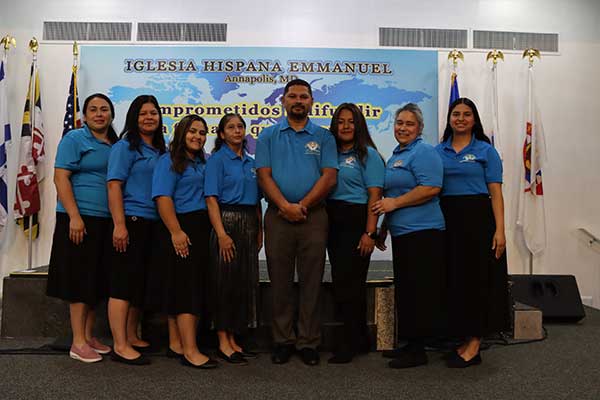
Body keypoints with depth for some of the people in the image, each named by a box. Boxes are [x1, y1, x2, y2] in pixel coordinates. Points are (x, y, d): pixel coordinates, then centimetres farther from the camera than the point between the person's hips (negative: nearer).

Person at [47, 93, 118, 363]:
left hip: (107, 222, 6)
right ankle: (78, 342, 8)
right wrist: (74, 216, -19)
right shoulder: (74, 139, -2)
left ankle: (89, 336, 22)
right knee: (80, 279, -1)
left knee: (98, 280, 10)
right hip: (81, 219, -6)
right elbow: (60, 177, -10)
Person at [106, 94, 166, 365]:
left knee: (141, 282, 13)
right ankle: (120, 346, 1)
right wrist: (119, 225, -20)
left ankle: (131, 337, 25)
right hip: (131, 221, -7)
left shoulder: (160, 150, 16)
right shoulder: (126, 146, -3)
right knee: (125, 281, -5)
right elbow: (114, 185, -11)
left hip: (153, 224, 7)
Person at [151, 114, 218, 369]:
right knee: (186, 287, -9)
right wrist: (176, 231, -22)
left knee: (195, 287, 10)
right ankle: (190, 350, -7)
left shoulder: (202, 163, 20)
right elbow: (163, 198, -14)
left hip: (201, 230, 8)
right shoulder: (169, 161, -3)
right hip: (181, 229, -8)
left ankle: (176, 343, 21)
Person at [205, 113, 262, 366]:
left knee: (246, 282, 8)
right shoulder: (217, 159, -2)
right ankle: (223, 343, 9)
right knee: (225, 281, -2)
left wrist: (260, 231, 10)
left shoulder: (251, 163, 15)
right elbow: (211, 199, -10)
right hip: (227, 220, -6)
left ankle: (233, 340, 20)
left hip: (249, 224, 6)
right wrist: (221, 233, -19)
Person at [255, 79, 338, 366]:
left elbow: (329, 177, -1)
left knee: (311, 282, 4)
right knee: (280, 281, 6)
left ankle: (308, 342, 15)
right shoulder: (268, 135, 11)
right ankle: (282, 341, 19)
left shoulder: (323, 137, 9)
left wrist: (302, 205, -10)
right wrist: (285, 206, -12)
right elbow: (264, 175, 1)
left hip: (314, 216, 0)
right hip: (278, 216, 1)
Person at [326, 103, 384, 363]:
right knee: (341, 281, 11)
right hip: (333, 223, 6)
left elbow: (374, 195, -9)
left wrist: (369, 232, -17)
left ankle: (348, 344, 9)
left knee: (348, 282, -5)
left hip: (356, 221, -6)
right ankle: (359, 339, 27)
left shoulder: (368, 154, -1)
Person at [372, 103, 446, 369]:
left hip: (421, 232, -10)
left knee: (417, 292, -4)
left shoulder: (423, 152, -7)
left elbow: (431, 188, -20)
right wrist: (383, 228, 25)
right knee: (405, 290, 14)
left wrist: (395, 202, -16)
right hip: (402, 232, 10)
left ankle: (417, 350, 7)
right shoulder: (396, 155, 21)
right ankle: (410, 344, 25)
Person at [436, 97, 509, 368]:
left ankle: (474, 345, 10)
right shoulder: (438, 151, 11)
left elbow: (495, 193, -3)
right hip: (447, 220, 4)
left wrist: (499, 229, -12)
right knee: (454, 278, 7)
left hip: (477, 218, -3)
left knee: (477, 278, 0)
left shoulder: (485, 150, 2)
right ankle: (464, 339, 20)